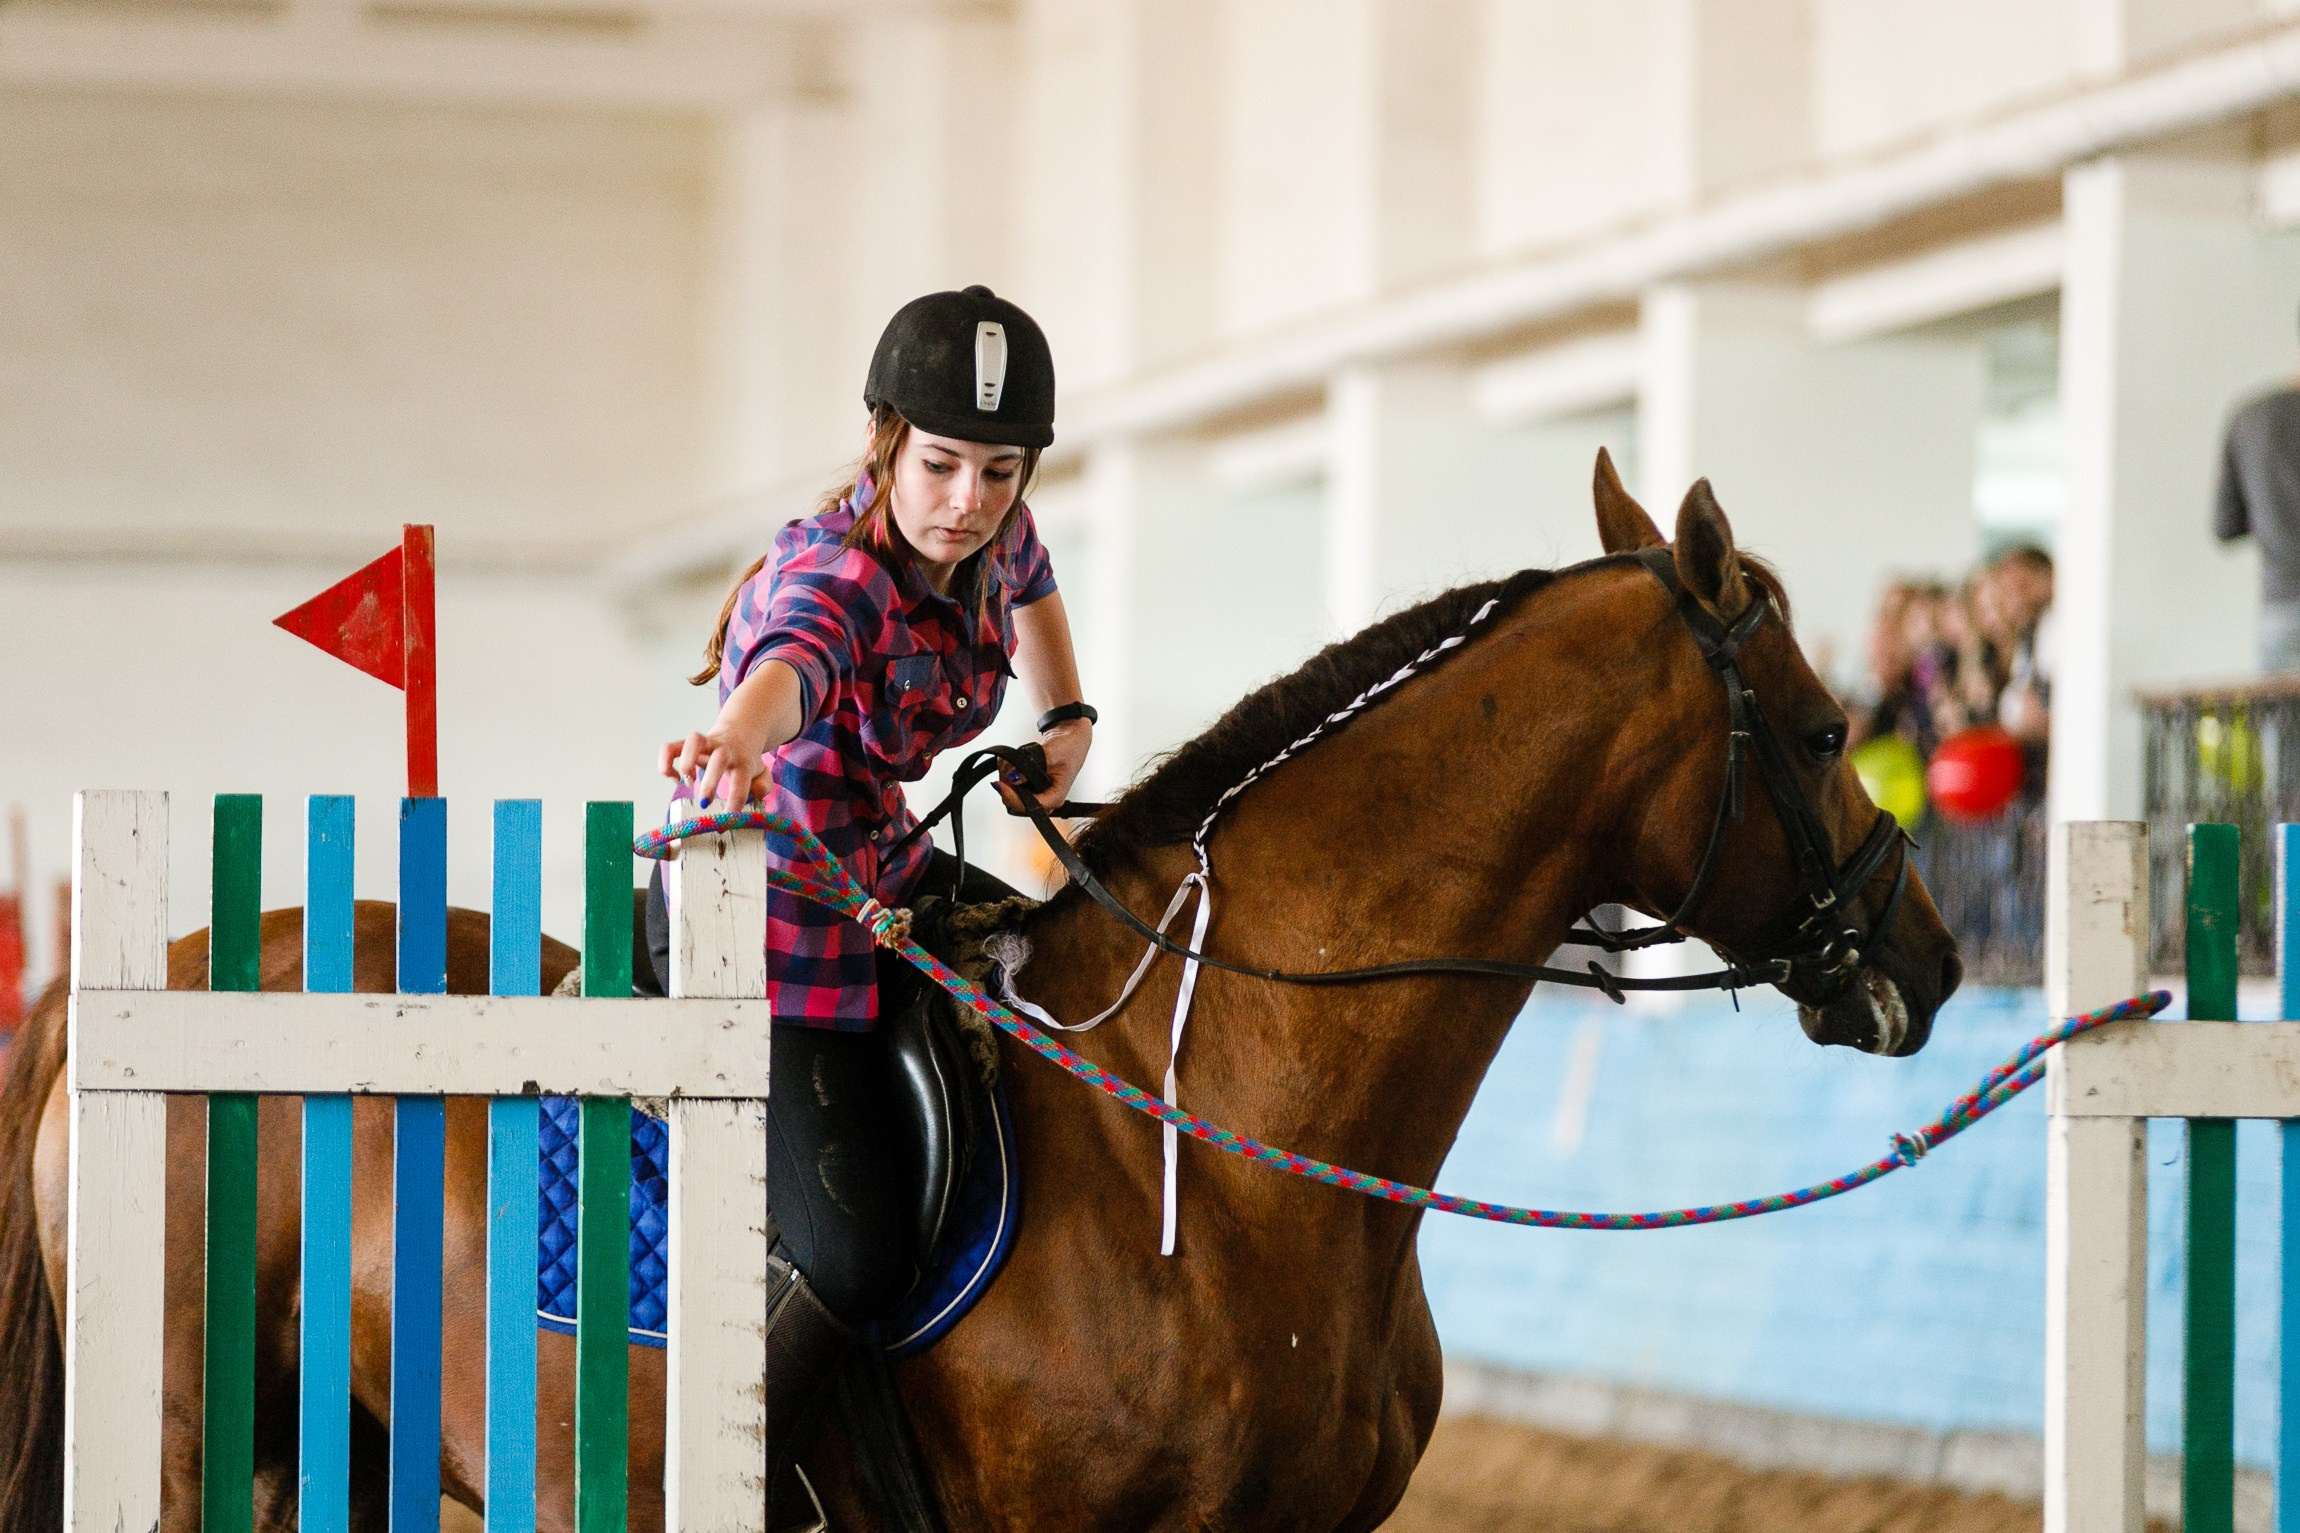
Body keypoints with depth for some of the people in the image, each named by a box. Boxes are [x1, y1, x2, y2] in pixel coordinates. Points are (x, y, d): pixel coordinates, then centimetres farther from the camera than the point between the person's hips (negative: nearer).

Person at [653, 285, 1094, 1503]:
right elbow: (787, 668, -55)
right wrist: (733, 750, -78)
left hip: (884, 876, 9)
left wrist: (1065, 720, 7)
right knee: (849, 1259, -19)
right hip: (766, 911, -9)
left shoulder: (990, 536, -4)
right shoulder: (834, 579, -29)